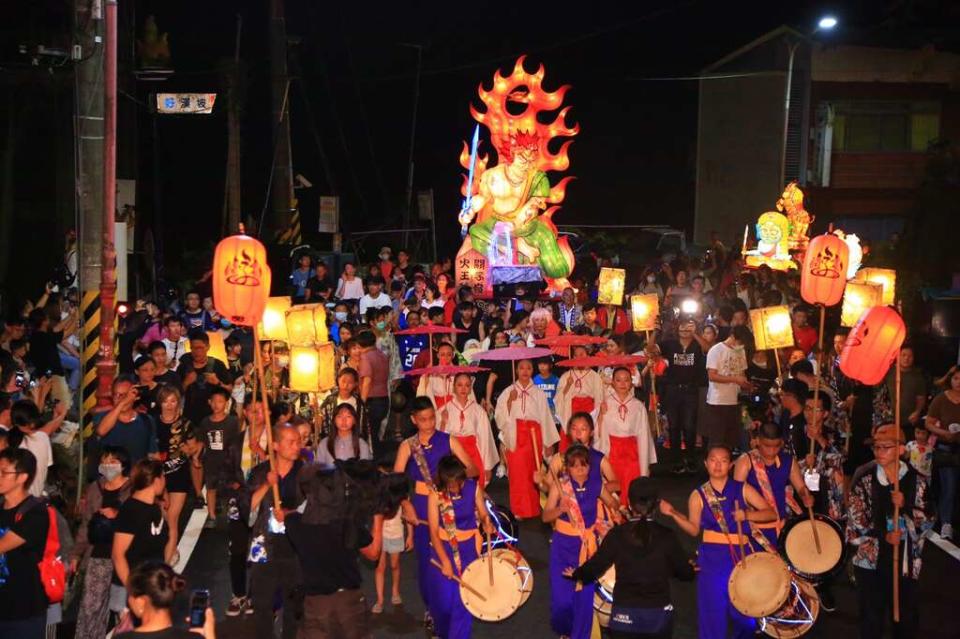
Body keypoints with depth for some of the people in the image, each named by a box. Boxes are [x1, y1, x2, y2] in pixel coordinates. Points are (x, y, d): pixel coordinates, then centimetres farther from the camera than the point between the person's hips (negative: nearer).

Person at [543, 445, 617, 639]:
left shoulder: (596, 484, -5)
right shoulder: (559, 485, -10)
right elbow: (545, 516, -10)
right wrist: (560, 509, -29)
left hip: (588, 546, 1)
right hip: (563, 545, -1)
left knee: (584, 597, -1)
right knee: (561, 599, 0)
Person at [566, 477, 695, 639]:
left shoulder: (617, 534, -8)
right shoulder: (667, 536, -6)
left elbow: (594, 567, -2)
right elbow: (685, 573, 3)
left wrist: (576, 574, 20)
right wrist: (690, 568, 27)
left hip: (624, 614, 0)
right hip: (659, 613, 1)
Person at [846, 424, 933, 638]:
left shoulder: (916, 480, -2)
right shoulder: (864, 478, -5)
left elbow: (927, 521, -3)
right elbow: (856, 520, -7)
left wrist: (905, 507, -20)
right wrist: (883, 535, -17)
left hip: (906, 561, 1)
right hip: (871, 560, -1)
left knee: (907, 618, 11)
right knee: (872, 620, 8)